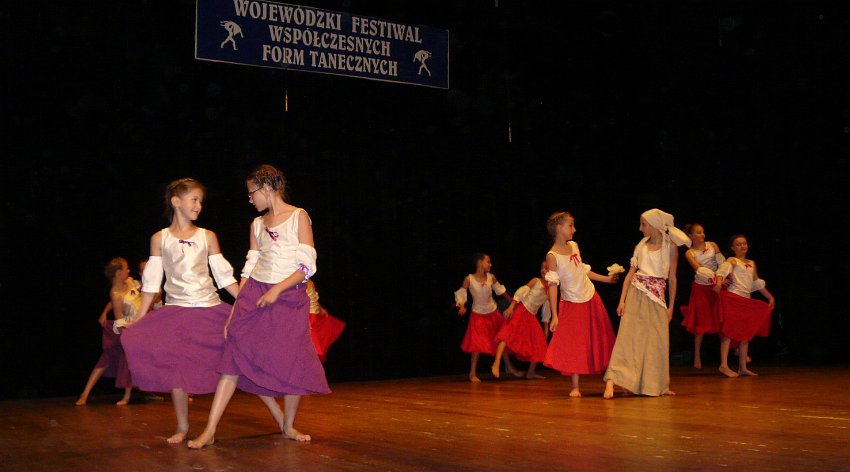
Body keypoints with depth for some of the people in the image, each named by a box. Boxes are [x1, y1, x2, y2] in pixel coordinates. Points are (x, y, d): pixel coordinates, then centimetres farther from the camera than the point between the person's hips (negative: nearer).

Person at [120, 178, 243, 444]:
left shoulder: (207, 237, 6)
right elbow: (152, 281, 6)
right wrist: (140, 317, 2)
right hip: (175, 311, 0)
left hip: (209, 309, 0)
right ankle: (182, 427, 8)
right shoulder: (160, 238, 5)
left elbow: (224, 275, 6)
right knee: (175, 366, -4)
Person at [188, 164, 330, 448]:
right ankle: (210, 430, -6)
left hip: (290, 298, -3)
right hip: (254, 295, 3)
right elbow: (250, 268, 13)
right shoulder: (257, 224, 13)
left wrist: (277, 289, -18)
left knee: (294, 363, -3)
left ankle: (289, 427, 18)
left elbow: (308, 266, -8)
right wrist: (234, 310, 8)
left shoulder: (299, 217, -1)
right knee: (235, 358, -5)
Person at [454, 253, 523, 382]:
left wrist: (512, 301, 14)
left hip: (493, 313, 4)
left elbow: (500, 290, 9)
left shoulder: (491, 277, -6)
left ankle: (509, 367, 26)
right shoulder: (469, 279, -16)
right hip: (478, 315, -4)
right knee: (477, 343, -8)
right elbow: (460, 294, -12)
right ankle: (473, 373, 2)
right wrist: (462, 307, -27)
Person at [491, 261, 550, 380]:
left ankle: (531, 372, 20)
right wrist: (511, 306, -27)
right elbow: (521, 291, -14)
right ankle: (496, 363, -36)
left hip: (531, 316, 6)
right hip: (520, 310, -6)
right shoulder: (535, 281, -3)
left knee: (539, 344, 6)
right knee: (508, 333, -25)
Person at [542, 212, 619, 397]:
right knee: (574, 345, -3)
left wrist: (606, 278, 20)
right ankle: (575, 387, 6)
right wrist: (554, 316, -18)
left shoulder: (574, 246, 4)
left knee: (600, 340, 11)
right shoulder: (552, 256, -14)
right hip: (571, 304, -6)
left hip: (591, 300, 6)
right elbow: (552, 286, -16)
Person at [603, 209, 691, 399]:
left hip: (657, 297, 0)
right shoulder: (641, 245, 7)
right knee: (627, 336, -8)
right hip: (636, 294, 0)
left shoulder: (671, 247, 3)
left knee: (658, 341, 4)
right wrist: (622, 299, -2)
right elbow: (631, 272, 5)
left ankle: (657, 385, 19)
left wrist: (671, 306, 3)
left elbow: (672, 278, 5)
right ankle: (611, 382, -15)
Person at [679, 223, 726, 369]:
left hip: (717, 286, 2)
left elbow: (722, 263, -5)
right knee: (701, 322, 2)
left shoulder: (712, 246, 3)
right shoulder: (689, 253, -3)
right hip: (701, 288, -2)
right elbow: (699, 270, -16)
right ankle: (697, 356, 11)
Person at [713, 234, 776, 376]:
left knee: (745, 333, 6)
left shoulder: (752, 264, 20)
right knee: (729, 331, -12)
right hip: (733, 298, -7)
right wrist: (719, 282, -42)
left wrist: (770, 297, 25)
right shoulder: (732, 261, -1)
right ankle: (724, 365, -15)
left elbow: (757, 283, 26)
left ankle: (742, 367, 10)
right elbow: (723, 269, -21)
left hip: (746, 301, 7)